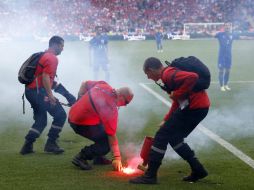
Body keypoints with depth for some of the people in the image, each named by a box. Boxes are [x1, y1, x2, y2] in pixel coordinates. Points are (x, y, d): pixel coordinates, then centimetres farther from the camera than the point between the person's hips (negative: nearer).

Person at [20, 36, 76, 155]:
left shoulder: (42, 56, 20)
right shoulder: (52, 58, -10)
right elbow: (45, 77, -22)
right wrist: (50, 95, -27)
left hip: (30, 90, 10)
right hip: (39, 91, -10)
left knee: (40, 120, 17)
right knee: (60, 115, -2)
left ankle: (27, 146, 11)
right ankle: (50, 144, 0)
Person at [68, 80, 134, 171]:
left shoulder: (104, 85, -4)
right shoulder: (111, 108, -24)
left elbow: (85, 84, 12)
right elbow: (112, 135, -22)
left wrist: (81, 101, 16)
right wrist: (117, 158, -17)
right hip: (81, 124, -9)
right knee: (107, 143, -9)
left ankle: (98, 157, 24)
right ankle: (81, 157, -6)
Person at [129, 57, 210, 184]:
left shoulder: (168, 74, -14)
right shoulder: (170, 73, 19)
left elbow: (192, 77, -30)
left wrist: (177, 94, -20)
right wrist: (167, 120, 27)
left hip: (194, 107, -10)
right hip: (201, 106, 10)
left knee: (162, 136, -3)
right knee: (174, 138, 20)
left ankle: (150, 175, 2)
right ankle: (198, 170, 21)